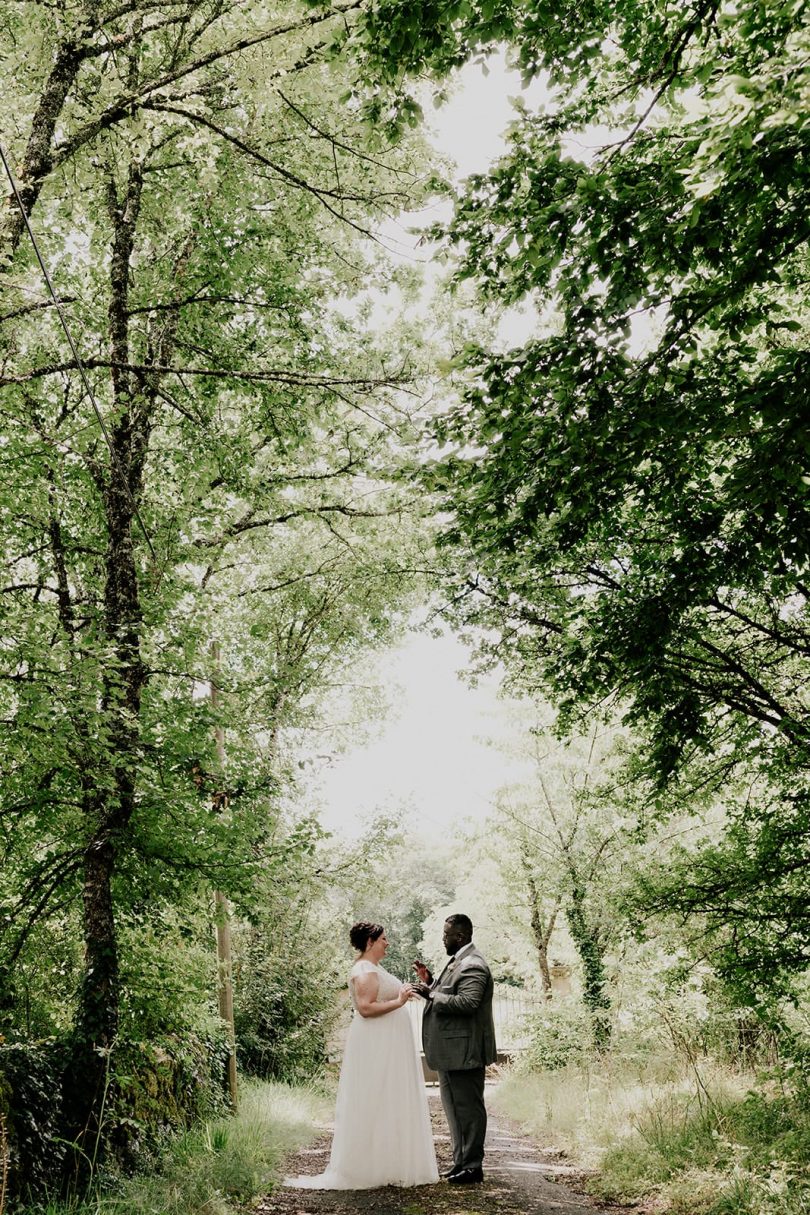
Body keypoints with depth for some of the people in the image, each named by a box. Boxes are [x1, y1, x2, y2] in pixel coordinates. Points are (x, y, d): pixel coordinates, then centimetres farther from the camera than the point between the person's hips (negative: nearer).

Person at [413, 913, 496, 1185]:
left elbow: (467, 1002, -28)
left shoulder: (472, 965, -18)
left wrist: (431, 994, -22)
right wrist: (430, 983, 8)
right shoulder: (457, 962, 16)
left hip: (465, 1051, -11)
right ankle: (461, 1162, 26)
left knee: (468, 1108, -1)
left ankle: (473, 1166, 8)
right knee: (455, 1108, 16)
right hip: (451, 1052, 11)